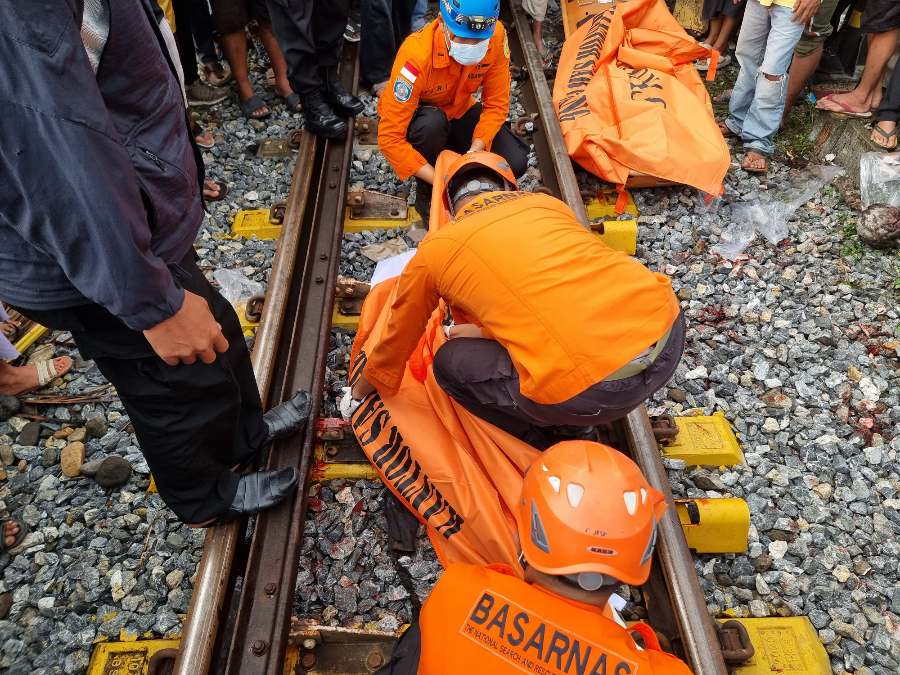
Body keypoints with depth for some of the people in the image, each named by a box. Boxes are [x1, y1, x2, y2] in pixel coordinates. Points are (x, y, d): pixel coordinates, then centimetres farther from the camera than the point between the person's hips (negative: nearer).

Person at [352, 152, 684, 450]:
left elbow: (399, 337, 28)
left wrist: (364, 387, 48)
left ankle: (553, 446, 22)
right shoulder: (547, 202, 22)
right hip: (669, 329, 6)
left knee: (452, 362, 17)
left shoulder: (433, 250, 12)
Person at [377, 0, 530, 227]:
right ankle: (426, 194, -11)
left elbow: (496, 104, -17)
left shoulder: (496, 36, -25)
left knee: (515, 163, -17)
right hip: (415, 116, -3)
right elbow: (389, 137, -36)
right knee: (432, 123, -39)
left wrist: (475, 150, -34)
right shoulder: (416, 56, -36)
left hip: (459, 111, 4)